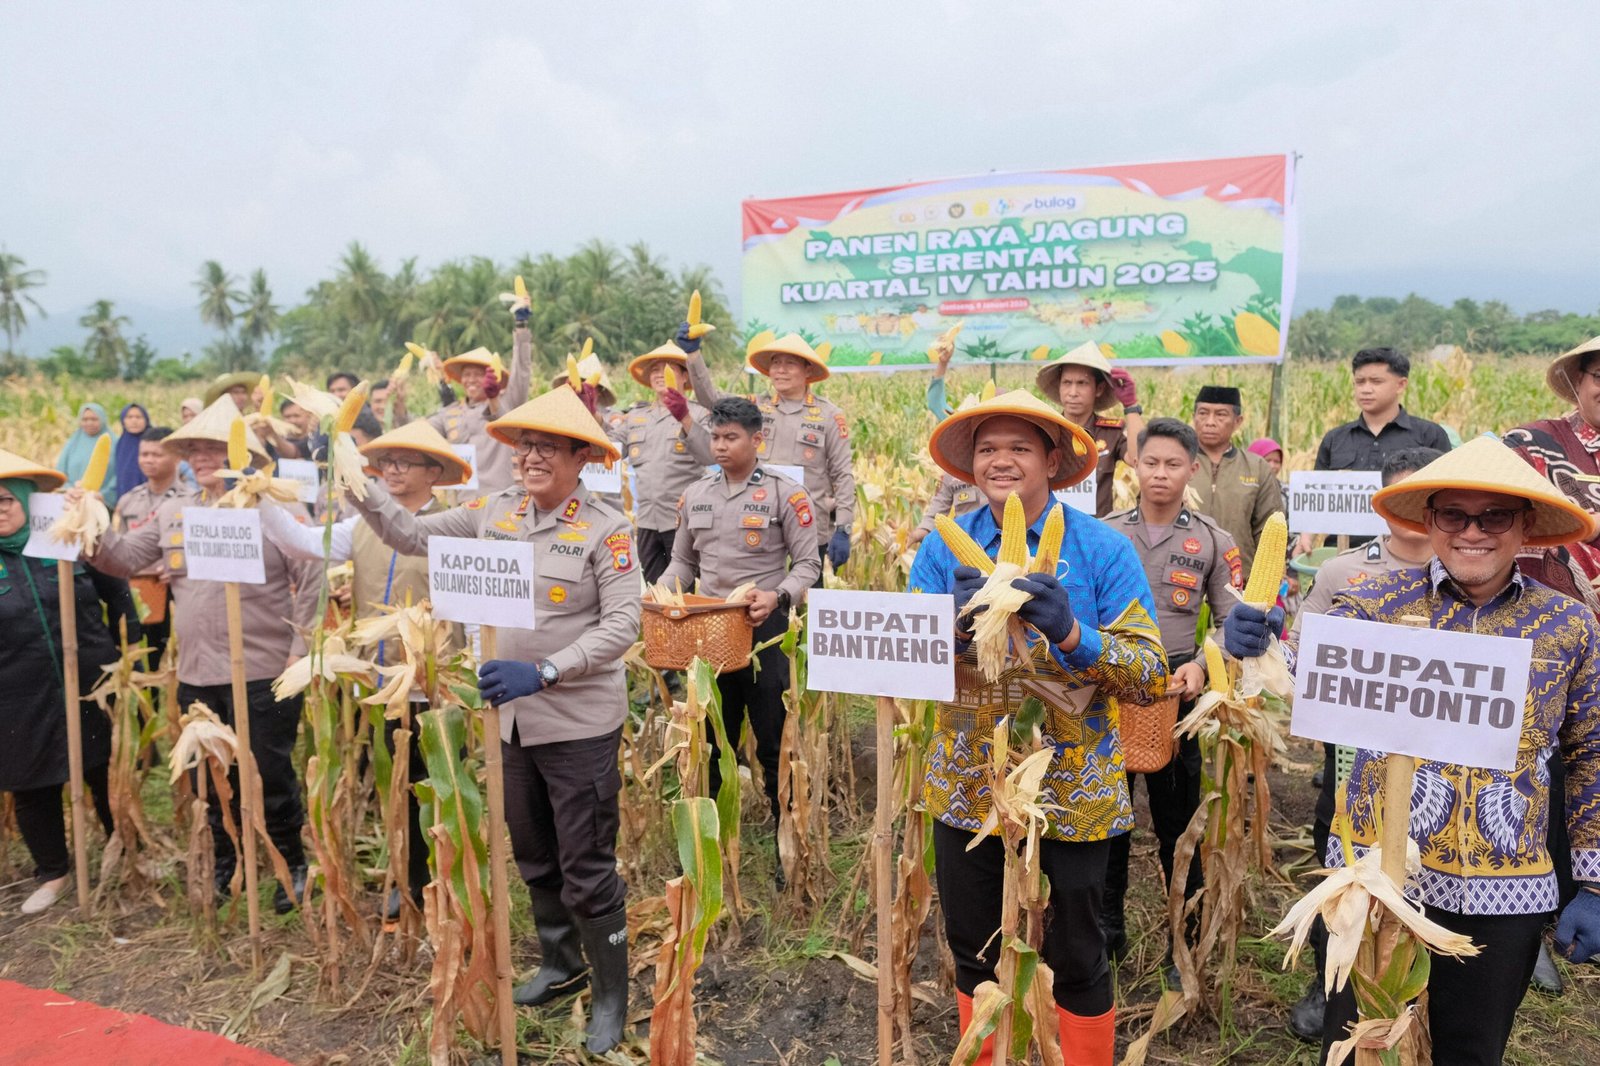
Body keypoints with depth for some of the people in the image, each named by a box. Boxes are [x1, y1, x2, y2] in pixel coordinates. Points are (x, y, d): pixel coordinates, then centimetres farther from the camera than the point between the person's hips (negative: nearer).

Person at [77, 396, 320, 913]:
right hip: (196, 674, 6)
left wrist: (301, 650, -14)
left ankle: (294, 864, 24)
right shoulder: (173, 512, 10)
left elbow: (312, 580, -11)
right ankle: (224, 862, 39)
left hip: (263, 673, -6)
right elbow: (124, 557, 12)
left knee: (270, 775, 4)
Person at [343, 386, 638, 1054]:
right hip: (512, 718, 6)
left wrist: (543, 672, -27)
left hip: (579, 723, -6)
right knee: (533, 857, 21)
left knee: (586, 870, 4)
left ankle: (611, 997, 24)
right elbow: (411, 535, 12)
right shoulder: (495, 511, 3)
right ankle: (561, 965, 43)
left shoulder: (605, 530, -13)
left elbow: (621, 625, -18)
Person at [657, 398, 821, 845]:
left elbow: (808, 563, -6)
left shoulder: (785, 493, -6)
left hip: (764, 628, -4)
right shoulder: (695, 494, 9)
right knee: (713, 742, 15)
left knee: (774, 742, 3)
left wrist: (778, 596, -24)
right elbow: (683, 561, 16)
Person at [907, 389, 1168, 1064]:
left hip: (1071, 793, -2)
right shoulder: (944, 546, -1)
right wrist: (956, 620, -24)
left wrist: (1071, 633, -28)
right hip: (967, 788, 3)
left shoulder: (1103, 550, -8)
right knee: (974, 953, 18)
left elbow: (1151, 677, -12)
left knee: (1075, 960, 13)